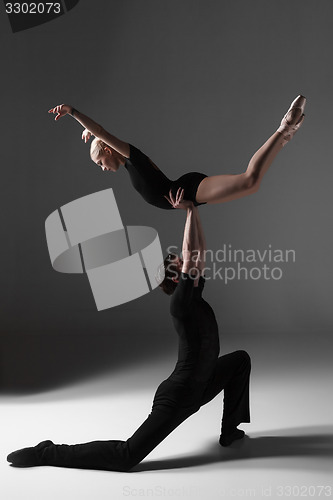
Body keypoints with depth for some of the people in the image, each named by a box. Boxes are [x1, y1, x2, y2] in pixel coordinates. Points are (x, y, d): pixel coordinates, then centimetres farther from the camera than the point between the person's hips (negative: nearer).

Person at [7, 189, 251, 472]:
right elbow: (189, 252, -27)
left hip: (199, 387, 10)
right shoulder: (181, 302, -20)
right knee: (126, 456, -12)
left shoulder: (194, 295, 5)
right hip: (178, 396, -10)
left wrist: (193, 209, 4)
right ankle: (47, 453, -3)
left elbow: (200, 251, 6)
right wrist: (187, 211, -20)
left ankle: (230, 430, 23)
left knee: (241, 359, 21)